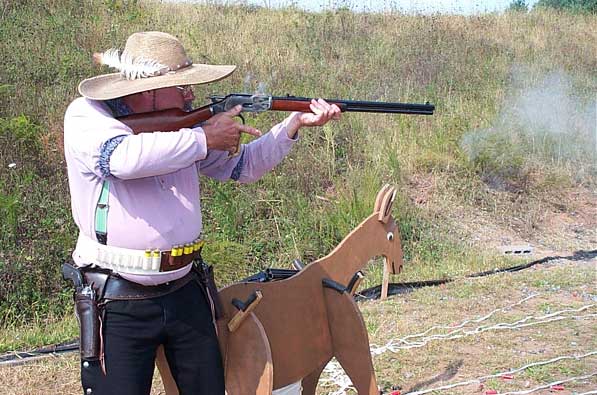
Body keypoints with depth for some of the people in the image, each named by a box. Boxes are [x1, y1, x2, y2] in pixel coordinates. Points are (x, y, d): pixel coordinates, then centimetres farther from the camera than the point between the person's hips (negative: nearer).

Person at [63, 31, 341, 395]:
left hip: (186, 292, 6)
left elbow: (242, 166, 15)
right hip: (118, 306, -6)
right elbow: (123, 157, -32)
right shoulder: (85, 115, -11)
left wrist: (295, 124, 3)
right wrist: (204, 138, -21)